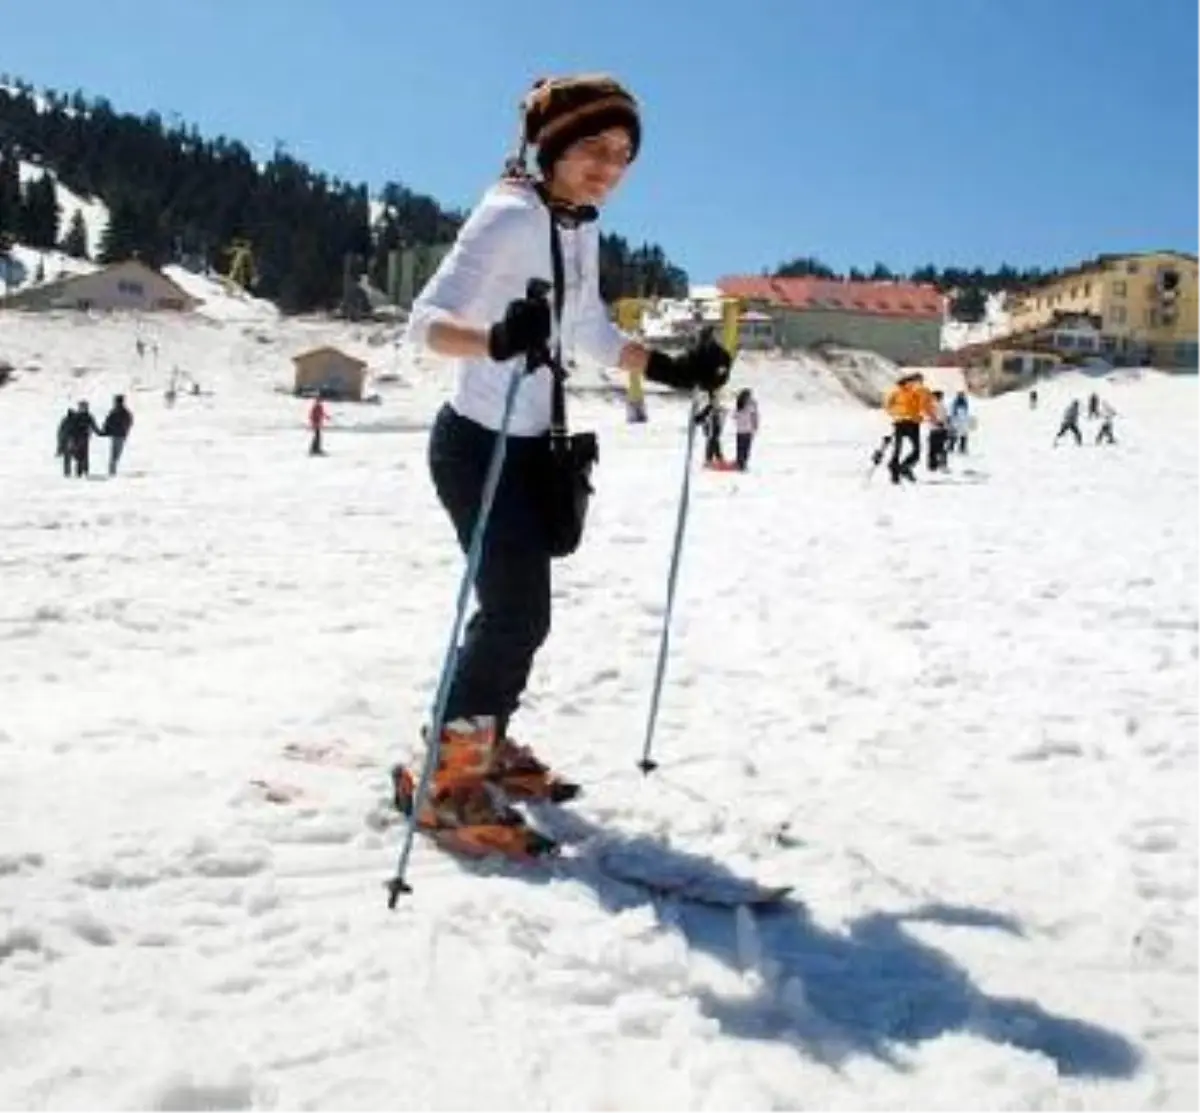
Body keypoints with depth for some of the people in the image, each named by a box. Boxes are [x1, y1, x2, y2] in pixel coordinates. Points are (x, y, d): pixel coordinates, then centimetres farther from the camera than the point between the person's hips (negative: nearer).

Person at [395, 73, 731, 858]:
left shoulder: (583, 229, 7)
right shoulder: (509, 216, -19)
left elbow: (591, 335, 19)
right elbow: (426, 322, -27)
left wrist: (673, 369, 12)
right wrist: (498, 340, -46)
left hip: (531, 444, 8)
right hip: (478, 444, -8)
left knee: (520, 610, 15)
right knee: (517, 613, -10)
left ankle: (484, 747, 34)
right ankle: (445, 780, 2)